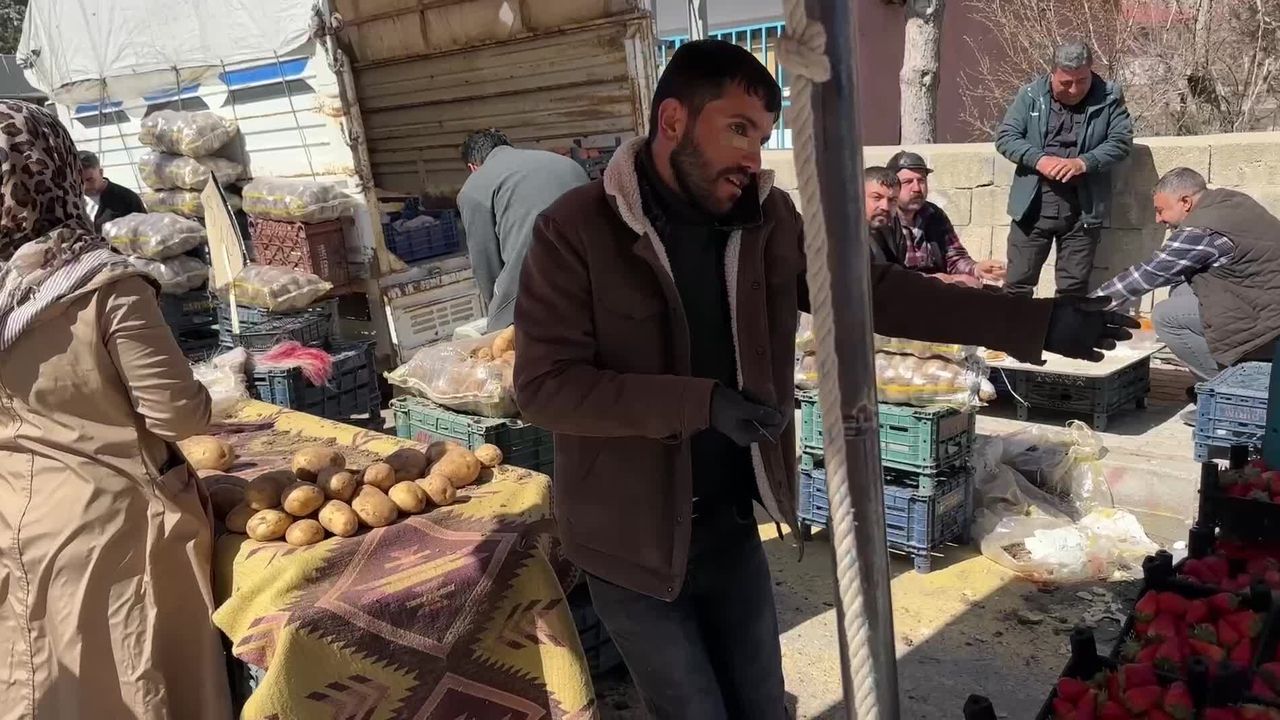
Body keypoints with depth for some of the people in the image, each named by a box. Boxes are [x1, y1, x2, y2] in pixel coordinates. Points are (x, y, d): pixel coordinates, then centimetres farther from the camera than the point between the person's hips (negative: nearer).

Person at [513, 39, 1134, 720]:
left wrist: (1034, 321, -5)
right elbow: (544, 384, -22)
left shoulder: (769, 220, -2)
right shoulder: (574, 231, -17)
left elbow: (875, 290, 0)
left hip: (730, 523, 5)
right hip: (631, 538, -4)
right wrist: (702, 402, -29)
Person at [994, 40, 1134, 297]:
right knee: (1017, 284, 2)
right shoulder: (1031, 95, 2)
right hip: (1032, 206, 0)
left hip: (1083, 209, 0)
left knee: (1073, 290, 5)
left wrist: (1083, 163, -20)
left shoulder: (1110, 97, 3)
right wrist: (1038, 159, -18)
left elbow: (1121, 140, -3)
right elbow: (1005, 136, -2)